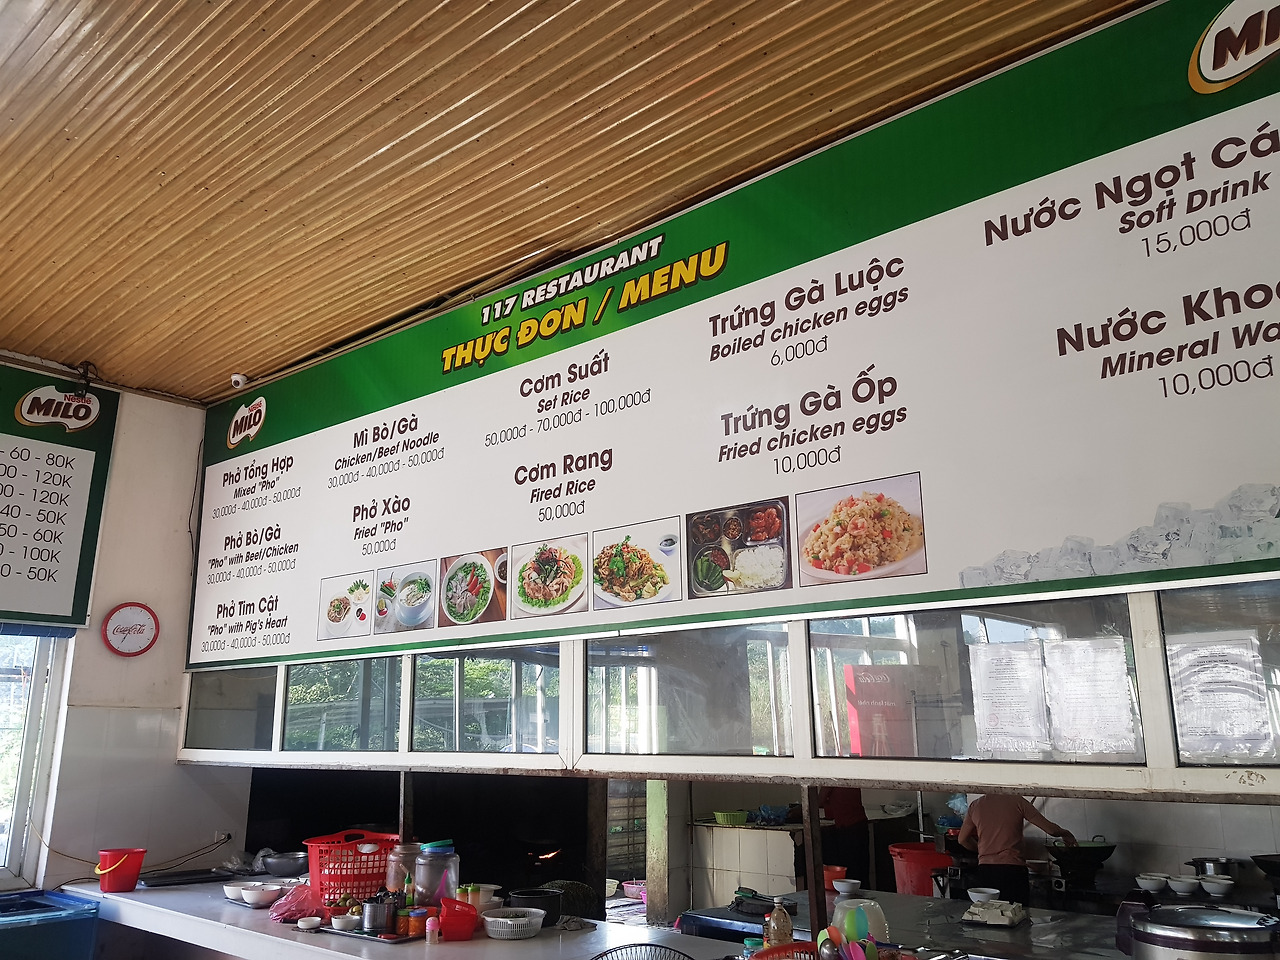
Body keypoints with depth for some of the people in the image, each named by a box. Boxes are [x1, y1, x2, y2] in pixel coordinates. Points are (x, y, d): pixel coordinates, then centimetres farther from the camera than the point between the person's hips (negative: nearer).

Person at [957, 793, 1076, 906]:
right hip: (1013, 870, -2)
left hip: (985, 870, 2)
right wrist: (1066, 834, 24)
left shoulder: (975, 805, 6)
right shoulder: (1017, 801, -3)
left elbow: (962, 840, 16)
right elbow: (1051, 829, 2)